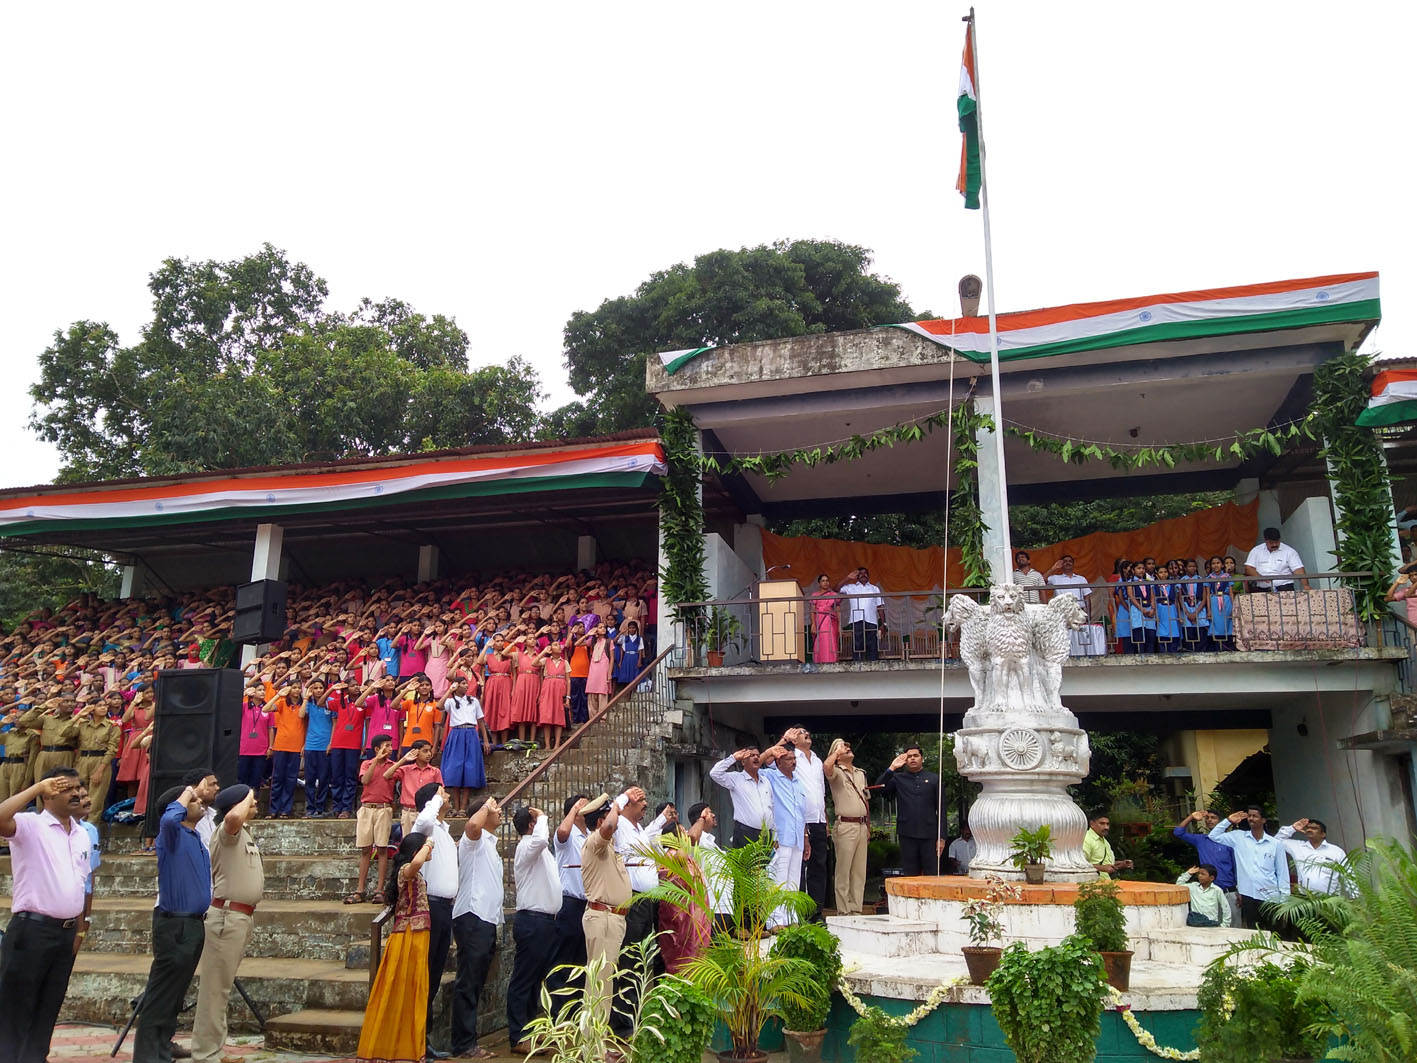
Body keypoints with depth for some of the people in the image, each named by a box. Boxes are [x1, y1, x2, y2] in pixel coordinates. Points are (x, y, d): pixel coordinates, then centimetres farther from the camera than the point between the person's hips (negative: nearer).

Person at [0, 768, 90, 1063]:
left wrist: (81, 928, 14)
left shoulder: (82, 834, 12)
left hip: (66, 932, 7)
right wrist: (37, 787, -26)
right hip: (32, 928, -6)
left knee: (49, 1007, 13)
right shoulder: (30, 825, -8)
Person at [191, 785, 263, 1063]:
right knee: (215, 988, -4)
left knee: (220, 987, 17)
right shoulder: (228, 830, -14)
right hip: (228, 916, -10)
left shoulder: (244, 832, 17)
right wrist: (248, 797, -21)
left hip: (242, 916, 10)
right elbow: (233, 816, -38)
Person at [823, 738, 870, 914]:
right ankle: (843, 912, 0)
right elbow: (826, 766, -29)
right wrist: (837, 750, -15)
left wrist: (868, 827, 17)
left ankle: (856, 910, 15)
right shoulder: (836, 772, -3)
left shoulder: (861, 773, 19)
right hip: (845, 826, -7)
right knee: (843, 872, -4)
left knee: (859, 872, 9)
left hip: (862, 826, 7)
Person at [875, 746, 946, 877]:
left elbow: (941, 810, 6)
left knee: (932, 875, 0)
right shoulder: (898, 779, 11)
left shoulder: (934, 779, 9)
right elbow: (880, 787, -6)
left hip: (929, 836, -1)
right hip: (907, 835, 1)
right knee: (910, 875, 6)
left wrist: (941, 837, 0)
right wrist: (892, 768, -9)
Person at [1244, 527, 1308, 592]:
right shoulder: (1256, 551, 11)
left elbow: (1298, 570, -2)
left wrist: (1305, 585, -17)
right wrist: (1260, 577, -15)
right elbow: (1248, 568, 4)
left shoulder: (1289, 551, 6)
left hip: (1283, 587, -2)